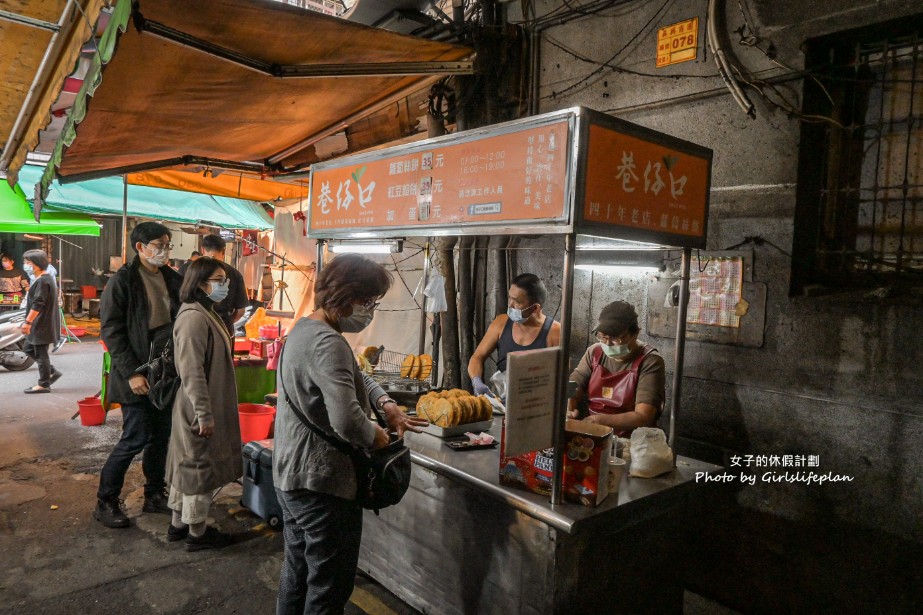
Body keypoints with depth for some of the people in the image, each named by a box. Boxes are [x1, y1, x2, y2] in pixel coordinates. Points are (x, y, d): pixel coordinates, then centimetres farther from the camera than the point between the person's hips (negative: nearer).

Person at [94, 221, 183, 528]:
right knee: (136, 438, -2)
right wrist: (131, 373, -15)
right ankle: (105, 503, 16)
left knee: (161, 436, 12)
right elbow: (110, 329, -11)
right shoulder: (123, 280, -8)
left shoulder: (172, 279, 8)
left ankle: (155, 495, 27)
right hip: (138, 375, -5)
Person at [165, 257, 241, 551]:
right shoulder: (194, 317, -22)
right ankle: (196, 534, 19)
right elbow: (192, 372, -25)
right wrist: (204, 414, -23)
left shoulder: (207, 313, 10)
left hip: (209, 406, 10)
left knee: (187, 464, 19)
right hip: (200, 409, -10)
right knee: (201, 468, 4)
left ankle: (179, 524, 33)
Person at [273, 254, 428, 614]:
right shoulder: (328, 344, -25)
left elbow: (353, 377, 17)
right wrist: (378, 437, -17)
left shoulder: (303, 328, 7)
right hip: (322, 482, -10)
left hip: (290, 474, 10)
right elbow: (347, 421, -37)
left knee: (297, 570, 25)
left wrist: (385, 403, 0)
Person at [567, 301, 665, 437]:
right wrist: (568, 409, -21)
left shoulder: (650, 362, -11)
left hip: (628, 440, -4)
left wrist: (597, 420, -27)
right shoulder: (594, 352, 5)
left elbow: (643, 417, -19)